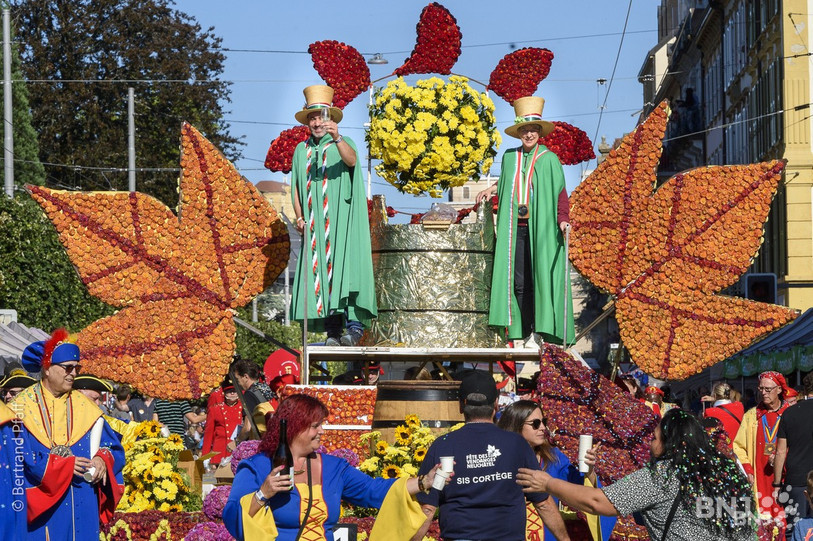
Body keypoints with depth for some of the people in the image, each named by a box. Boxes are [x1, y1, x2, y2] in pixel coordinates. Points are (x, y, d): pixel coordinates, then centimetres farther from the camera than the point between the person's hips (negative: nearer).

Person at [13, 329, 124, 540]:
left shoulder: (84, 406, 10)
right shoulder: (24, 406, -3)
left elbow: (112, 444, 9)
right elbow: (18, 455, -12)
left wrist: (103, 460, -14)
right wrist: (63, 465, -14)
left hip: (82, 507, 4)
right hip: (41, 508, -3)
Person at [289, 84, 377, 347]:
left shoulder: (343, 144, 2)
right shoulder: (301, 150, 13)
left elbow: (351, 160, -22)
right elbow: (296, 188, 18)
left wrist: (336, 138, -40)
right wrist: (299, 217, 4)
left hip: (342, 223, -4)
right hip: (314, 225, 4)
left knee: (345, 269, -14)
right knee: (320, 271, -3)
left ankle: (354, 325, -17)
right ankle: (333, 331, -3)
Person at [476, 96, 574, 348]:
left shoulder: (549, 159, 1)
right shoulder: (510, 157, 12)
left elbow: (561, 193, -3)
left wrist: (563, 220, -15)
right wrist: (492, 189, 16)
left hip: (541, 228, -3)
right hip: (515, 228, 4)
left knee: (540, 277, -6)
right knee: (518, 280, 0)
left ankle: (537, 332, -3)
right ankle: (523, 331, 3)